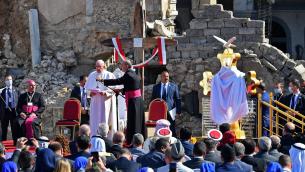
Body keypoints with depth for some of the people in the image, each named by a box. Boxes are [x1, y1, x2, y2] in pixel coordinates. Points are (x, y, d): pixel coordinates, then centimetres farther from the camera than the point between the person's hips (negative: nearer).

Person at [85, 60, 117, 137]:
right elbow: (87, 87, 13)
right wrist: (90, 92, -8)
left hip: (105, 101, -4)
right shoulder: (92, 75, 12)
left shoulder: (109, 75, -1)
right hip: (95, 101, 4)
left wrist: (105, 92, -20)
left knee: (105, 119, -5)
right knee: (94, 119, 1)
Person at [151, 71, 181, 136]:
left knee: (172, 130, 1)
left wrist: (178, 111, -2)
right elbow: (153, 100, 12)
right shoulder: (155, 87, 10)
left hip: (170, 111, -1)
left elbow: (178, 99, 5)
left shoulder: (174, 86, 6)